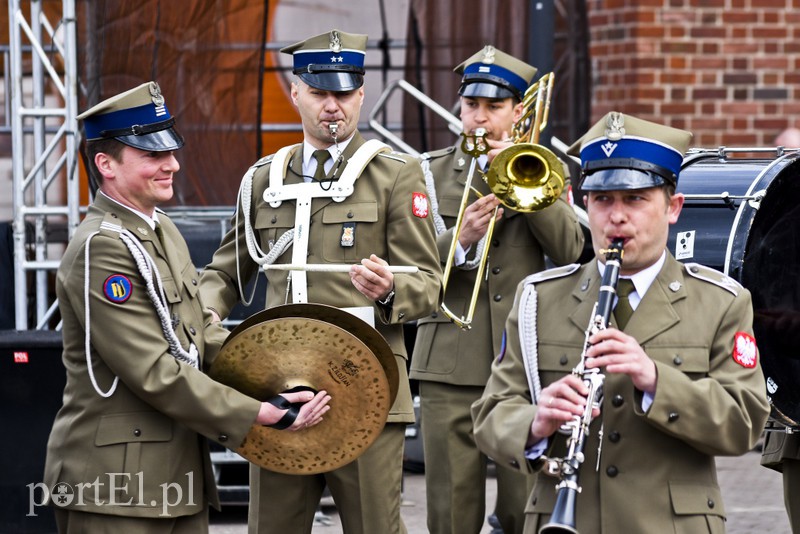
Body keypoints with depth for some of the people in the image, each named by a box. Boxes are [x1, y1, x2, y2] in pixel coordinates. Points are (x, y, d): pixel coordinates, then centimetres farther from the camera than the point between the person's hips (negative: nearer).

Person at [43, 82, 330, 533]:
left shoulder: (162, 230, 13)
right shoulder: (102, 248, -17)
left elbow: (198, 331, 19)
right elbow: (155, 374, -21)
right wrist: (262, 414, -19)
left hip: (178, 472, 9)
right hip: (117, 480, -9)